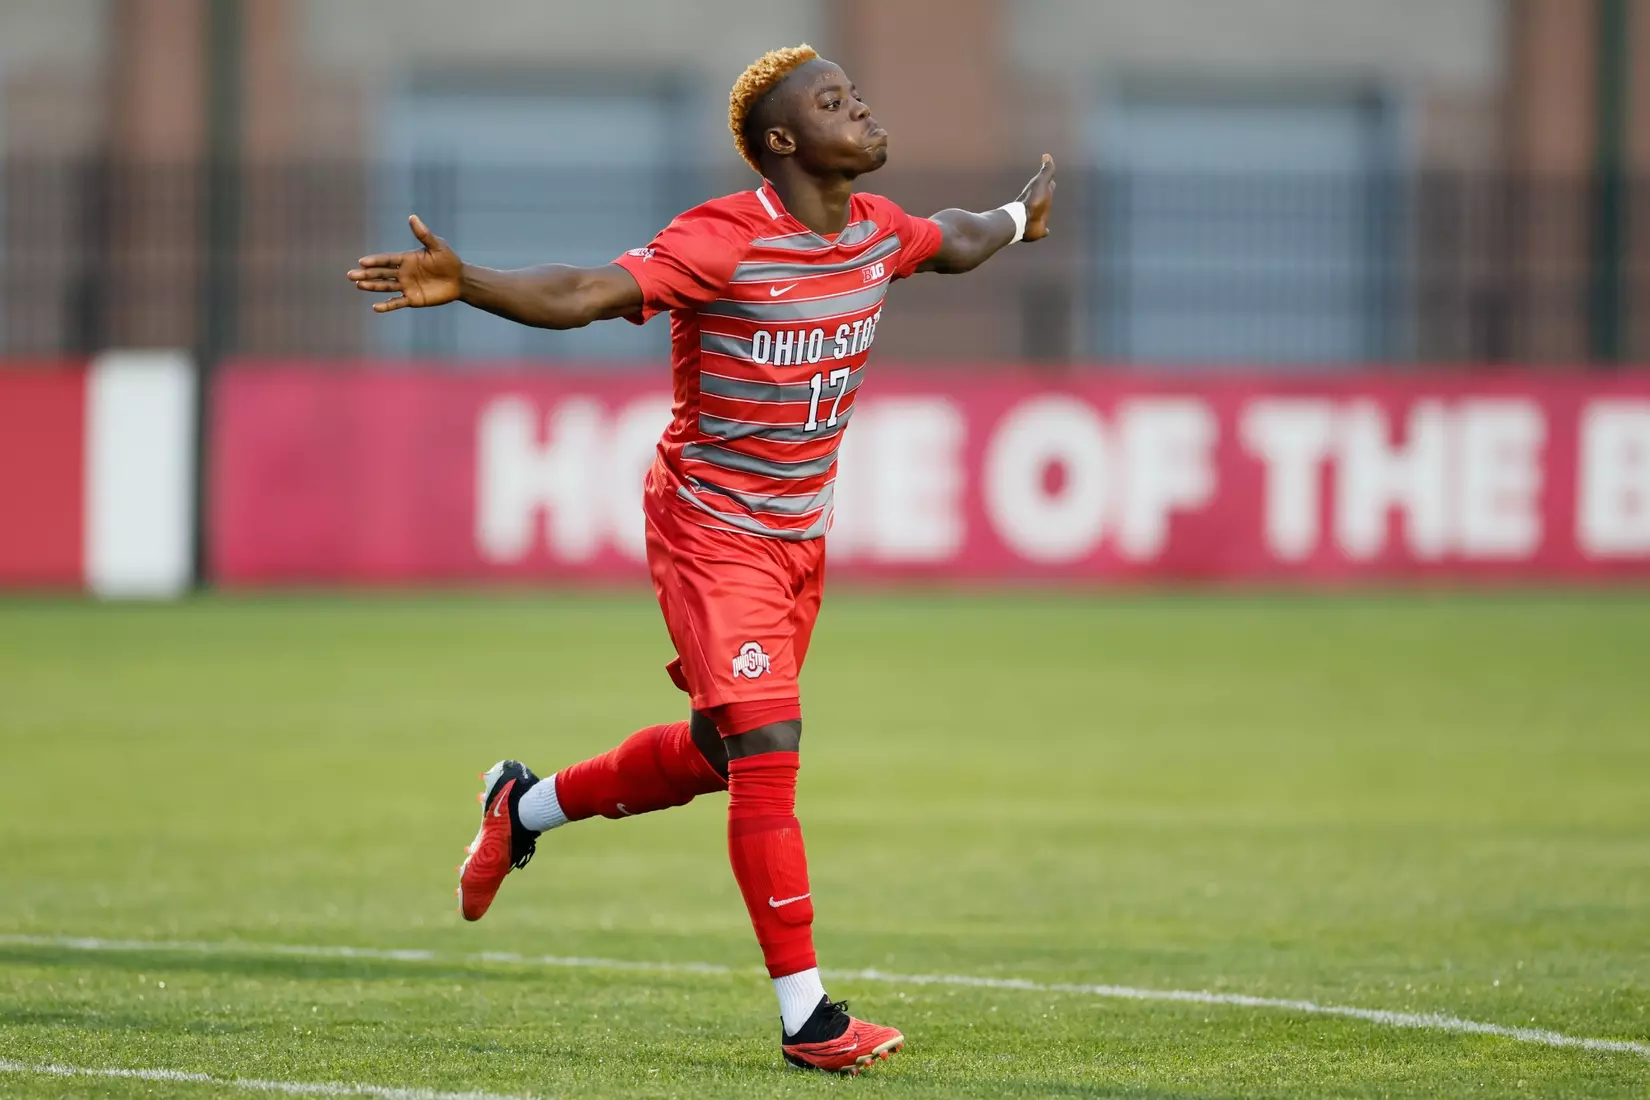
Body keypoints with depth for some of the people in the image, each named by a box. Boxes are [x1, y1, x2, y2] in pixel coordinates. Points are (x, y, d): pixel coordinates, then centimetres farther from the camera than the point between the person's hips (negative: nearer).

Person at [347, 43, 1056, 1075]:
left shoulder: (876, 231, 2)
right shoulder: (721, 242, -21)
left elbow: (952, 242, 26)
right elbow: (581, 294, -30)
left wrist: (1017, 219, 45)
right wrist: (466, 284, -46)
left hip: (801, 539, 8)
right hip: (713, 531, -8)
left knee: (716, 752, 17)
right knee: (768, 751, -14)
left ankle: (526, 806, 42)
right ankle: (808, 1018, -11)